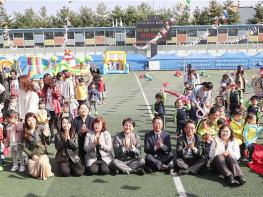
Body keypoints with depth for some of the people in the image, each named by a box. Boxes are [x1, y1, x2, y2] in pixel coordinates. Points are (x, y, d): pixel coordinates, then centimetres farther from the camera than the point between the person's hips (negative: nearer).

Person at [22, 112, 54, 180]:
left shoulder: (41, 129, -3)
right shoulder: (25, 132, 3)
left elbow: (48, 143, -5)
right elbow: (24, 146, 4)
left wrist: (47, 136, -27)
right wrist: (31, 155, -9)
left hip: (42, 154, -1)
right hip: (32, 156, 2)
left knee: (42, 162, -35)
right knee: (34, 174, -20)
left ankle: (44, 174, -2)